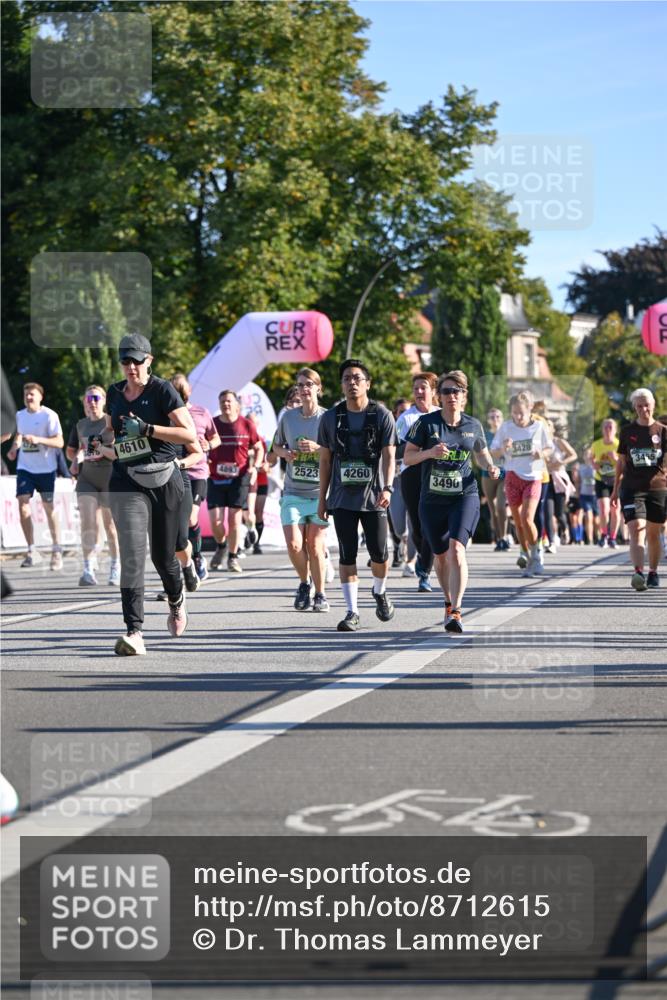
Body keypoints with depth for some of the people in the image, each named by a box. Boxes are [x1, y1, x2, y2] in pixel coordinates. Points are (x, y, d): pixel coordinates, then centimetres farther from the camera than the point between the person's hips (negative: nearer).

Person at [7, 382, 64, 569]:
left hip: (46, 468, -4)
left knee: (48, 508, 4)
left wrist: (38, 440, -27)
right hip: (25, 467, 4)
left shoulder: (49, 415, -10)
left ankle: (56, 550, 18)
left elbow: (59, 442, -14)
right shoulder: (20, 415, 7)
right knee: (23, 506, -9)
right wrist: (14, 447, 7)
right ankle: (32, 551, -4)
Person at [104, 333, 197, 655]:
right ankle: (134, 633, -22)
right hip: (127, 482, 2)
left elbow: (190, 434, -11)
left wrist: (147, 429, -19)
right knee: (132, 555, -14)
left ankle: (176, 599, 45)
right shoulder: (115, 392, 10)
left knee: (163, 555, 10)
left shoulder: (163, 390, -5)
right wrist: (107, 441, 3)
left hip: (164, 480, -2)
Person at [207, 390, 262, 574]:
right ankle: (220, 546, 26)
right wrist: (204, 462, -5)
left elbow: (258, 448, 11)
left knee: (235, 519, -2)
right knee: (215, 520, -5)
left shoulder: (246, 425, 1)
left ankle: (233, 557, 13)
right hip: (215, 478, 1)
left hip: (239, 477, -1)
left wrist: (254, 467, -3)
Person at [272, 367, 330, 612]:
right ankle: (304, 583, 19)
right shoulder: (288, 417, 5)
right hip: (293, 493, 2)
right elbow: (277, 446, 19)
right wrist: (285, 453, -2)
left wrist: (318, 448, -19)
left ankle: (320, 594, 16)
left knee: (314, 547, -1)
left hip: (320, 493, -2)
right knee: (294, 545, -8)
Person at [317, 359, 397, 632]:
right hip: (343, 497, 1)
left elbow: (389, 455, -6)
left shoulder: (382, 415, -1)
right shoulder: (331, 418, 5)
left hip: (373, 497, -1)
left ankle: (380, 593, 31)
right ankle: (352, 612, 2)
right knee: (347, 555, -3)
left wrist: (387, 488, -22)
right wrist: (322, 499, 7)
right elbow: (325, 460, 10)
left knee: (379, 553, 1)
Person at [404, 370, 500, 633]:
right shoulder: (426, 423, -2)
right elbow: (407, 458, -2)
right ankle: (449, 601, 38)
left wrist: (490, 467, -1)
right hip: (432, 500, 1)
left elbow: (481, 453, 20)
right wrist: (429, 452, -21)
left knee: (456, 549, -21)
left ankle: (455, 612, -25)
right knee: (441, 556, 13)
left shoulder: (473, 426, 3)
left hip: (465, 496, -1)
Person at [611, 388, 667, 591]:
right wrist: (615, 489, 15)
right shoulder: (627, 432, 6)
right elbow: (621, 461, 14)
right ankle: (638, 573, -28)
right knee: (636, 529, -16)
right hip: (632, 488, 0)